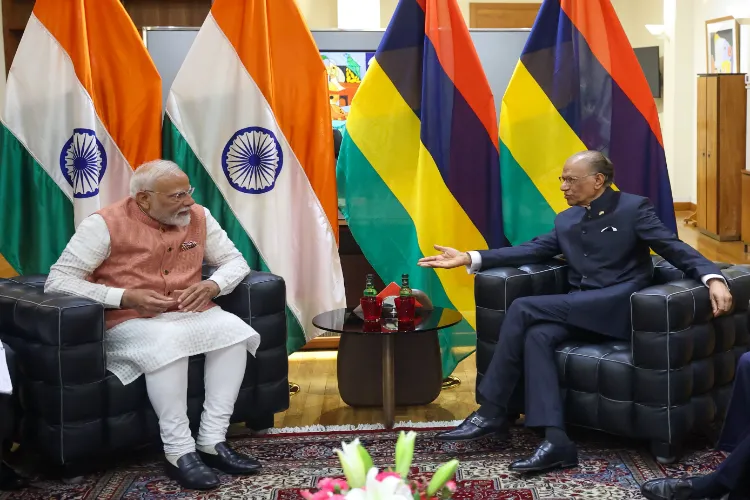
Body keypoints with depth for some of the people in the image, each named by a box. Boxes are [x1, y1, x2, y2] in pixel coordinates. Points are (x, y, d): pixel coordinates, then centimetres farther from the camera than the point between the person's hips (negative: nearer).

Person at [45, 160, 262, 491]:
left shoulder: (199, 217, 3)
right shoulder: (105, 225, -11)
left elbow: (235, 260, 11)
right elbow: (57, 281, -14)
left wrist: (212, 285, -14)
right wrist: (126, 297, -24)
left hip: (189, 314, 5)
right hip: (129, 321, -5)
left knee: (234, 330, -25)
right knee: (168, 342, -37)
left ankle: (212, 441, -21)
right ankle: (179, 453, -30)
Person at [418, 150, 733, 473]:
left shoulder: (634, 207, 3)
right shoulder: (566, 220, 21)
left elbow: (675, 248, -4)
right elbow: (531, 250, 12)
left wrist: (713, 278, -23)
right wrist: (471, 258, 2)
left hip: (619, 305, -6)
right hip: (579, 309, 6)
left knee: (522, 308, -22)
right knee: (536, 336, -28)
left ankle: (492, 413, -16)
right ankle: (555, 440, -35)